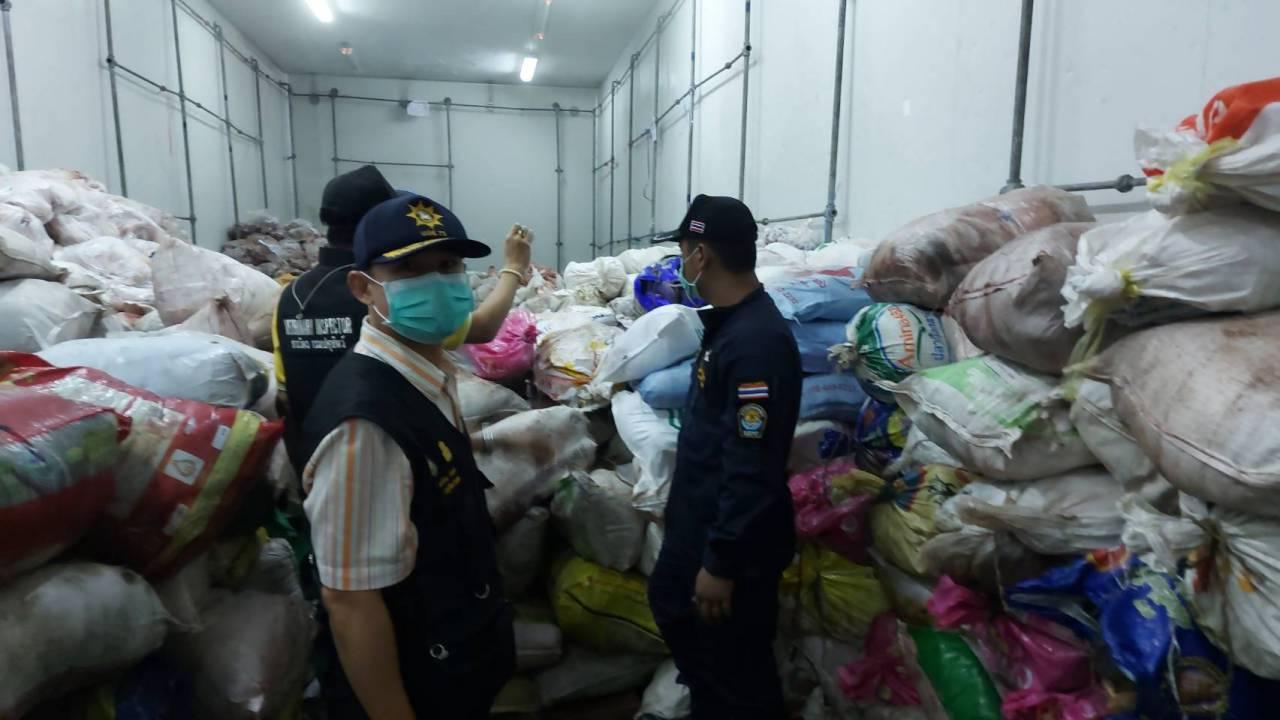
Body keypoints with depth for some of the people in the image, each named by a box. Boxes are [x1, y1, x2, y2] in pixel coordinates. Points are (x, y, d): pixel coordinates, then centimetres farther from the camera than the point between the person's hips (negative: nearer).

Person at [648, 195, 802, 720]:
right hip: (699, 524, 10)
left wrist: (722, 562, -22)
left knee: (736, 675, 9)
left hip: (735, 544, -10)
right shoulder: (728, 322, 5)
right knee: (671, 608, 27)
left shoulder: (757, 340, -27)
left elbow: (752, 468, -28)